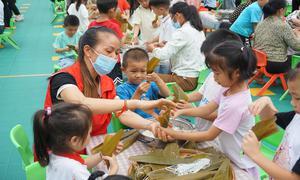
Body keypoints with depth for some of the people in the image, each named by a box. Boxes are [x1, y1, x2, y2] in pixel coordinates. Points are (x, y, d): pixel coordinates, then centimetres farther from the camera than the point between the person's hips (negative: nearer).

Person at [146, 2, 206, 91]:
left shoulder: (183, 32, -16)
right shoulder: (198, 30, 11)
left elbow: (164, 54, -17)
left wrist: (153, 49, 2)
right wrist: (166, 46, 12)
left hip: (187, 79, -10)